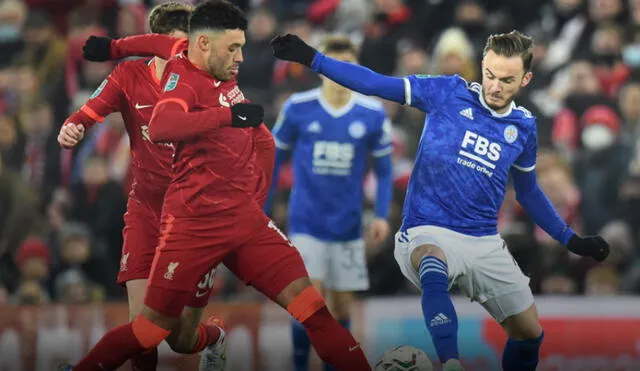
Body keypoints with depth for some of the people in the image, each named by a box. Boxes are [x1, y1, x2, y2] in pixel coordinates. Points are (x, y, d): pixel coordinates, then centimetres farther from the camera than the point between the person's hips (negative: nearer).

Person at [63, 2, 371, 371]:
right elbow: (159, 128, -32)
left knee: (307, 301, -5)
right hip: (194, 223, -6)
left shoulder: (226, 81, 9)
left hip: (244, 216, 6)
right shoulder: (183, 75, -12)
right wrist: (227, 114, -35)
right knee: (153, 327, 0)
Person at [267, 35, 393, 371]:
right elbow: (274, 158, 5)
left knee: (341, 304, 8)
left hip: (348, 226, 2)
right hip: (307, 224, -2)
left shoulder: (372, 114, -2)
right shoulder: (298, 109, -5)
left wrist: (382, 215, -6)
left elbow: (384, 169, 5)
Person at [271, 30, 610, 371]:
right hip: (429, 234, -5)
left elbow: (528, 193, 23)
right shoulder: (449, 93, -5)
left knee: (530, 334, 8)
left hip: (485, 242, 5)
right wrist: (312, 59, -15)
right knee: (434, 266, -41)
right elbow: (376, 84, -7)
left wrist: (570, 239, 23)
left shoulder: (524, 127, 7)